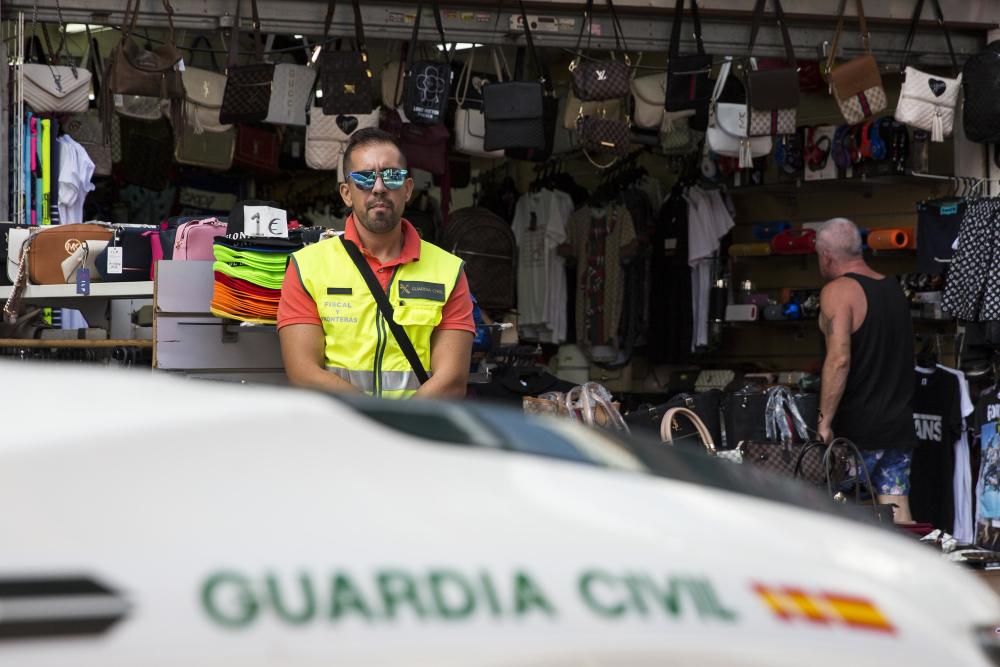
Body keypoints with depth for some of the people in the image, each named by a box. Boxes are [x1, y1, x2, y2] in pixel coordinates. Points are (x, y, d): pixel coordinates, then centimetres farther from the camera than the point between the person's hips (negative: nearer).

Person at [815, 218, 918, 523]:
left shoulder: (838, 291, -10)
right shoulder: (894, 289, 14)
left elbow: (839, 359, -21)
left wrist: (824, 421, -19)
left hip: (857, 429, -7)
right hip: (899, 424, 7)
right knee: (898, 519, 4)